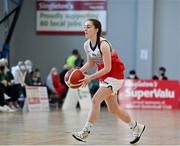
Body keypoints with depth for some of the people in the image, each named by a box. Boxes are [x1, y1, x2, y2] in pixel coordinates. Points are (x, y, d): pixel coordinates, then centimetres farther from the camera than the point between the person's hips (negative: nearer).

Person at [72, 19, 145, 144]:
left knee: (95, 101, -20)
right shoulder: (87, 45, -3)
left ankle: (85, 132, -18)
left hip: (115, 76, -9)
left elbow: (107, 68, -25)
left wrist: (90, 78, -26)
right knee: (113, 109, 14)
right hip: (104, 76, 9)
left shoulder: (103, 45, -26)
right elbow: (90, 63, 12)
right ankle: (136, 127, 32)